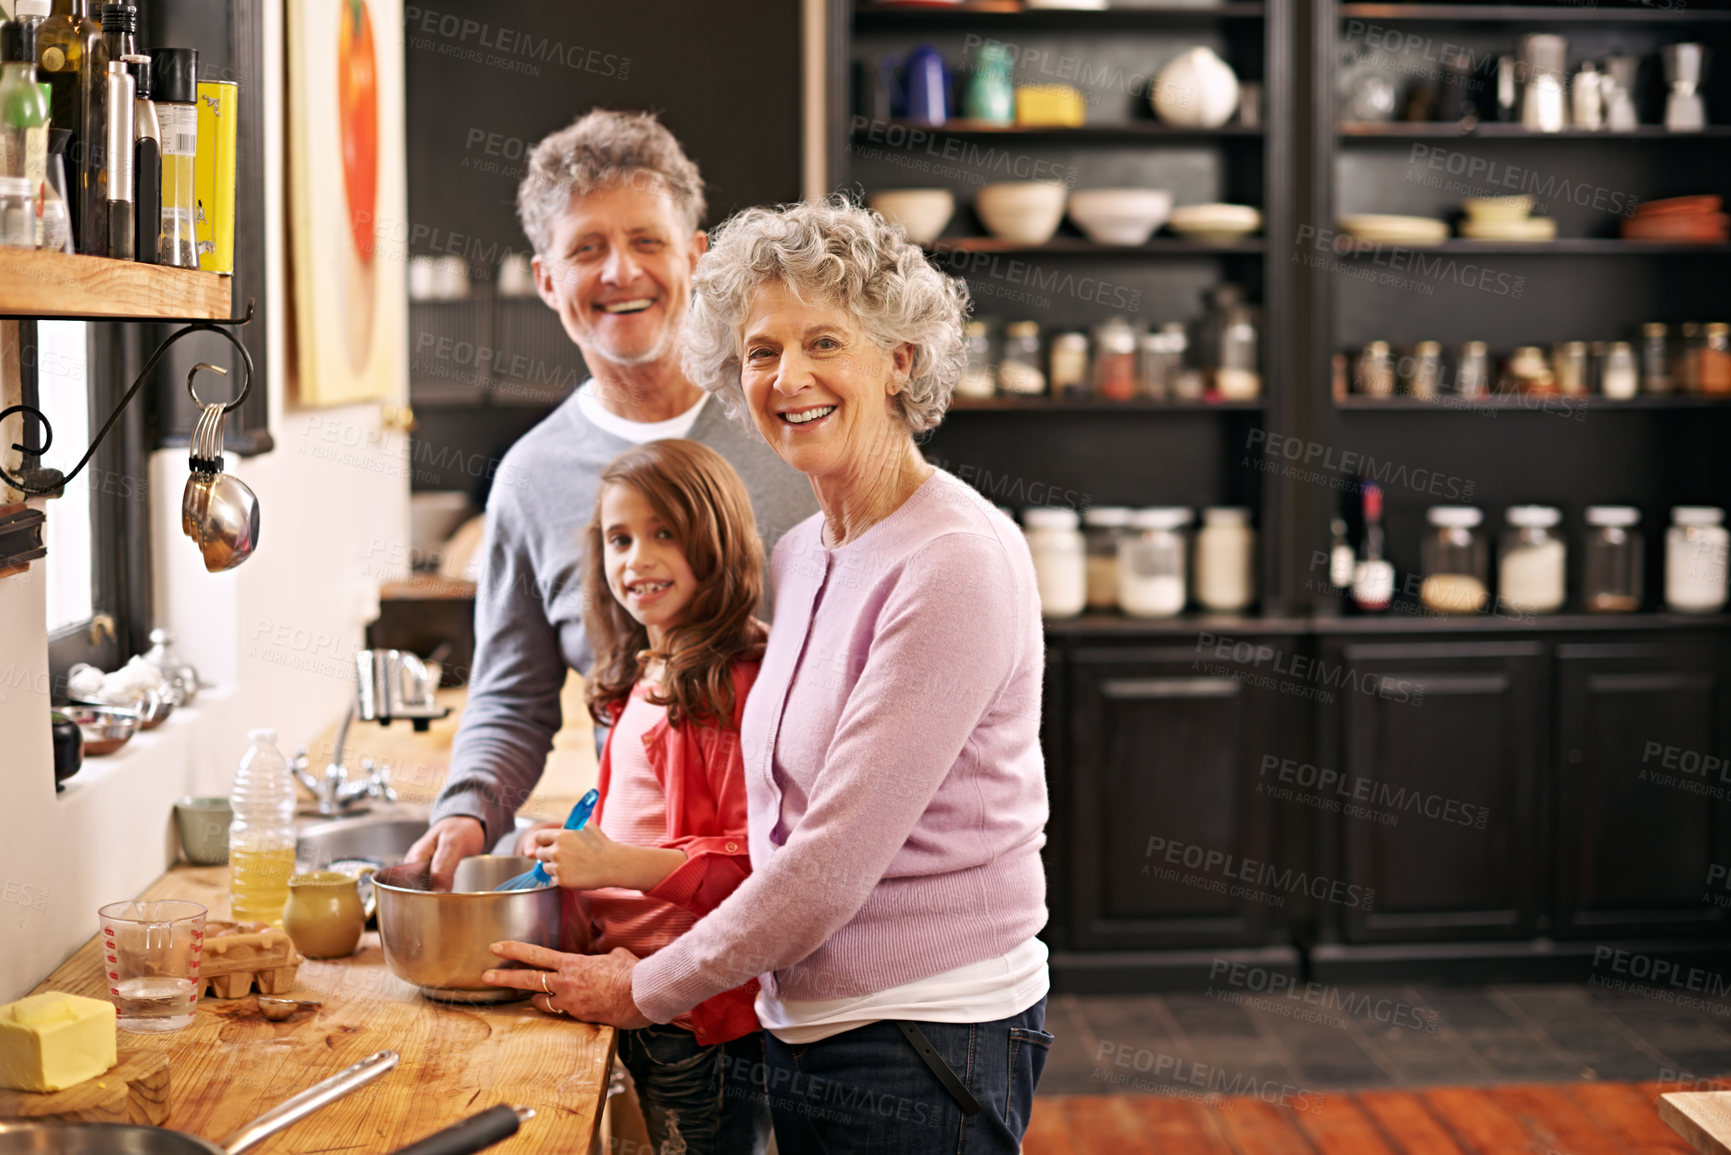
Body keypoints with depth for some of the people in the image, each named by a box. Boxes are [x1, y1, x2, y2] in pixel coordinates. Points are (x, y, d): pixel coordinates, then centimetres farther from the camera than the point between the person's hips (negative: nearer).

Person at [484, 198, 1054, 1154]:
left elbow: (837, 860, -19)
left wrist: (645, 990, -10)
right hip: (810, 1027, 7)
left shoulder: (957, 562, -18)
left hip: (925, 1047, -7)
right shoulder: (800, 557, 8)